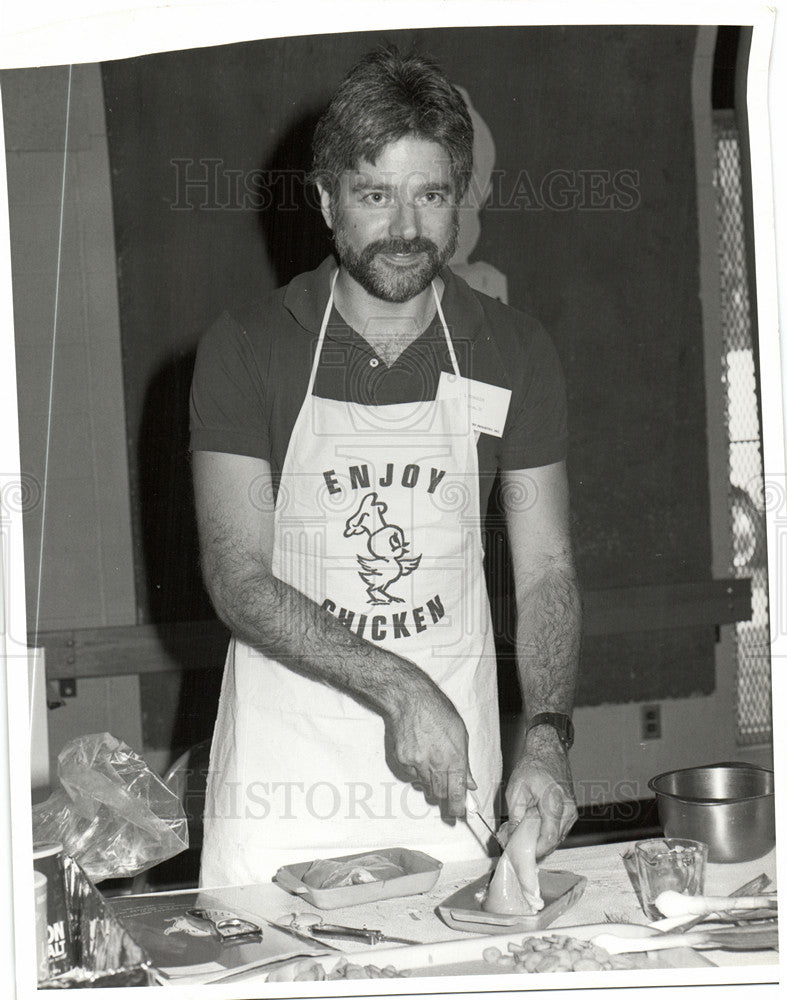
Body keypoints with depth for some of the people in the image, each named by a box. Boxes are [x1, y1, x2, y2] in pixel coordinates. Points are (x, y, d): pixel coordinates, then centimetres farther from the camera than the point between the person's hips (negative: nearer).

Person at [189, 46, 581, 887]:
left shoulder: (514, 354, 1)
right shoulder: (247, 348, -6)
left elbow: (545, 571, 1)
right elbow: (237, 580, -11)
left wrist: (547, 737, -15)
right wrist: (399, 688, -21)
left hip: (451, 759, 2)